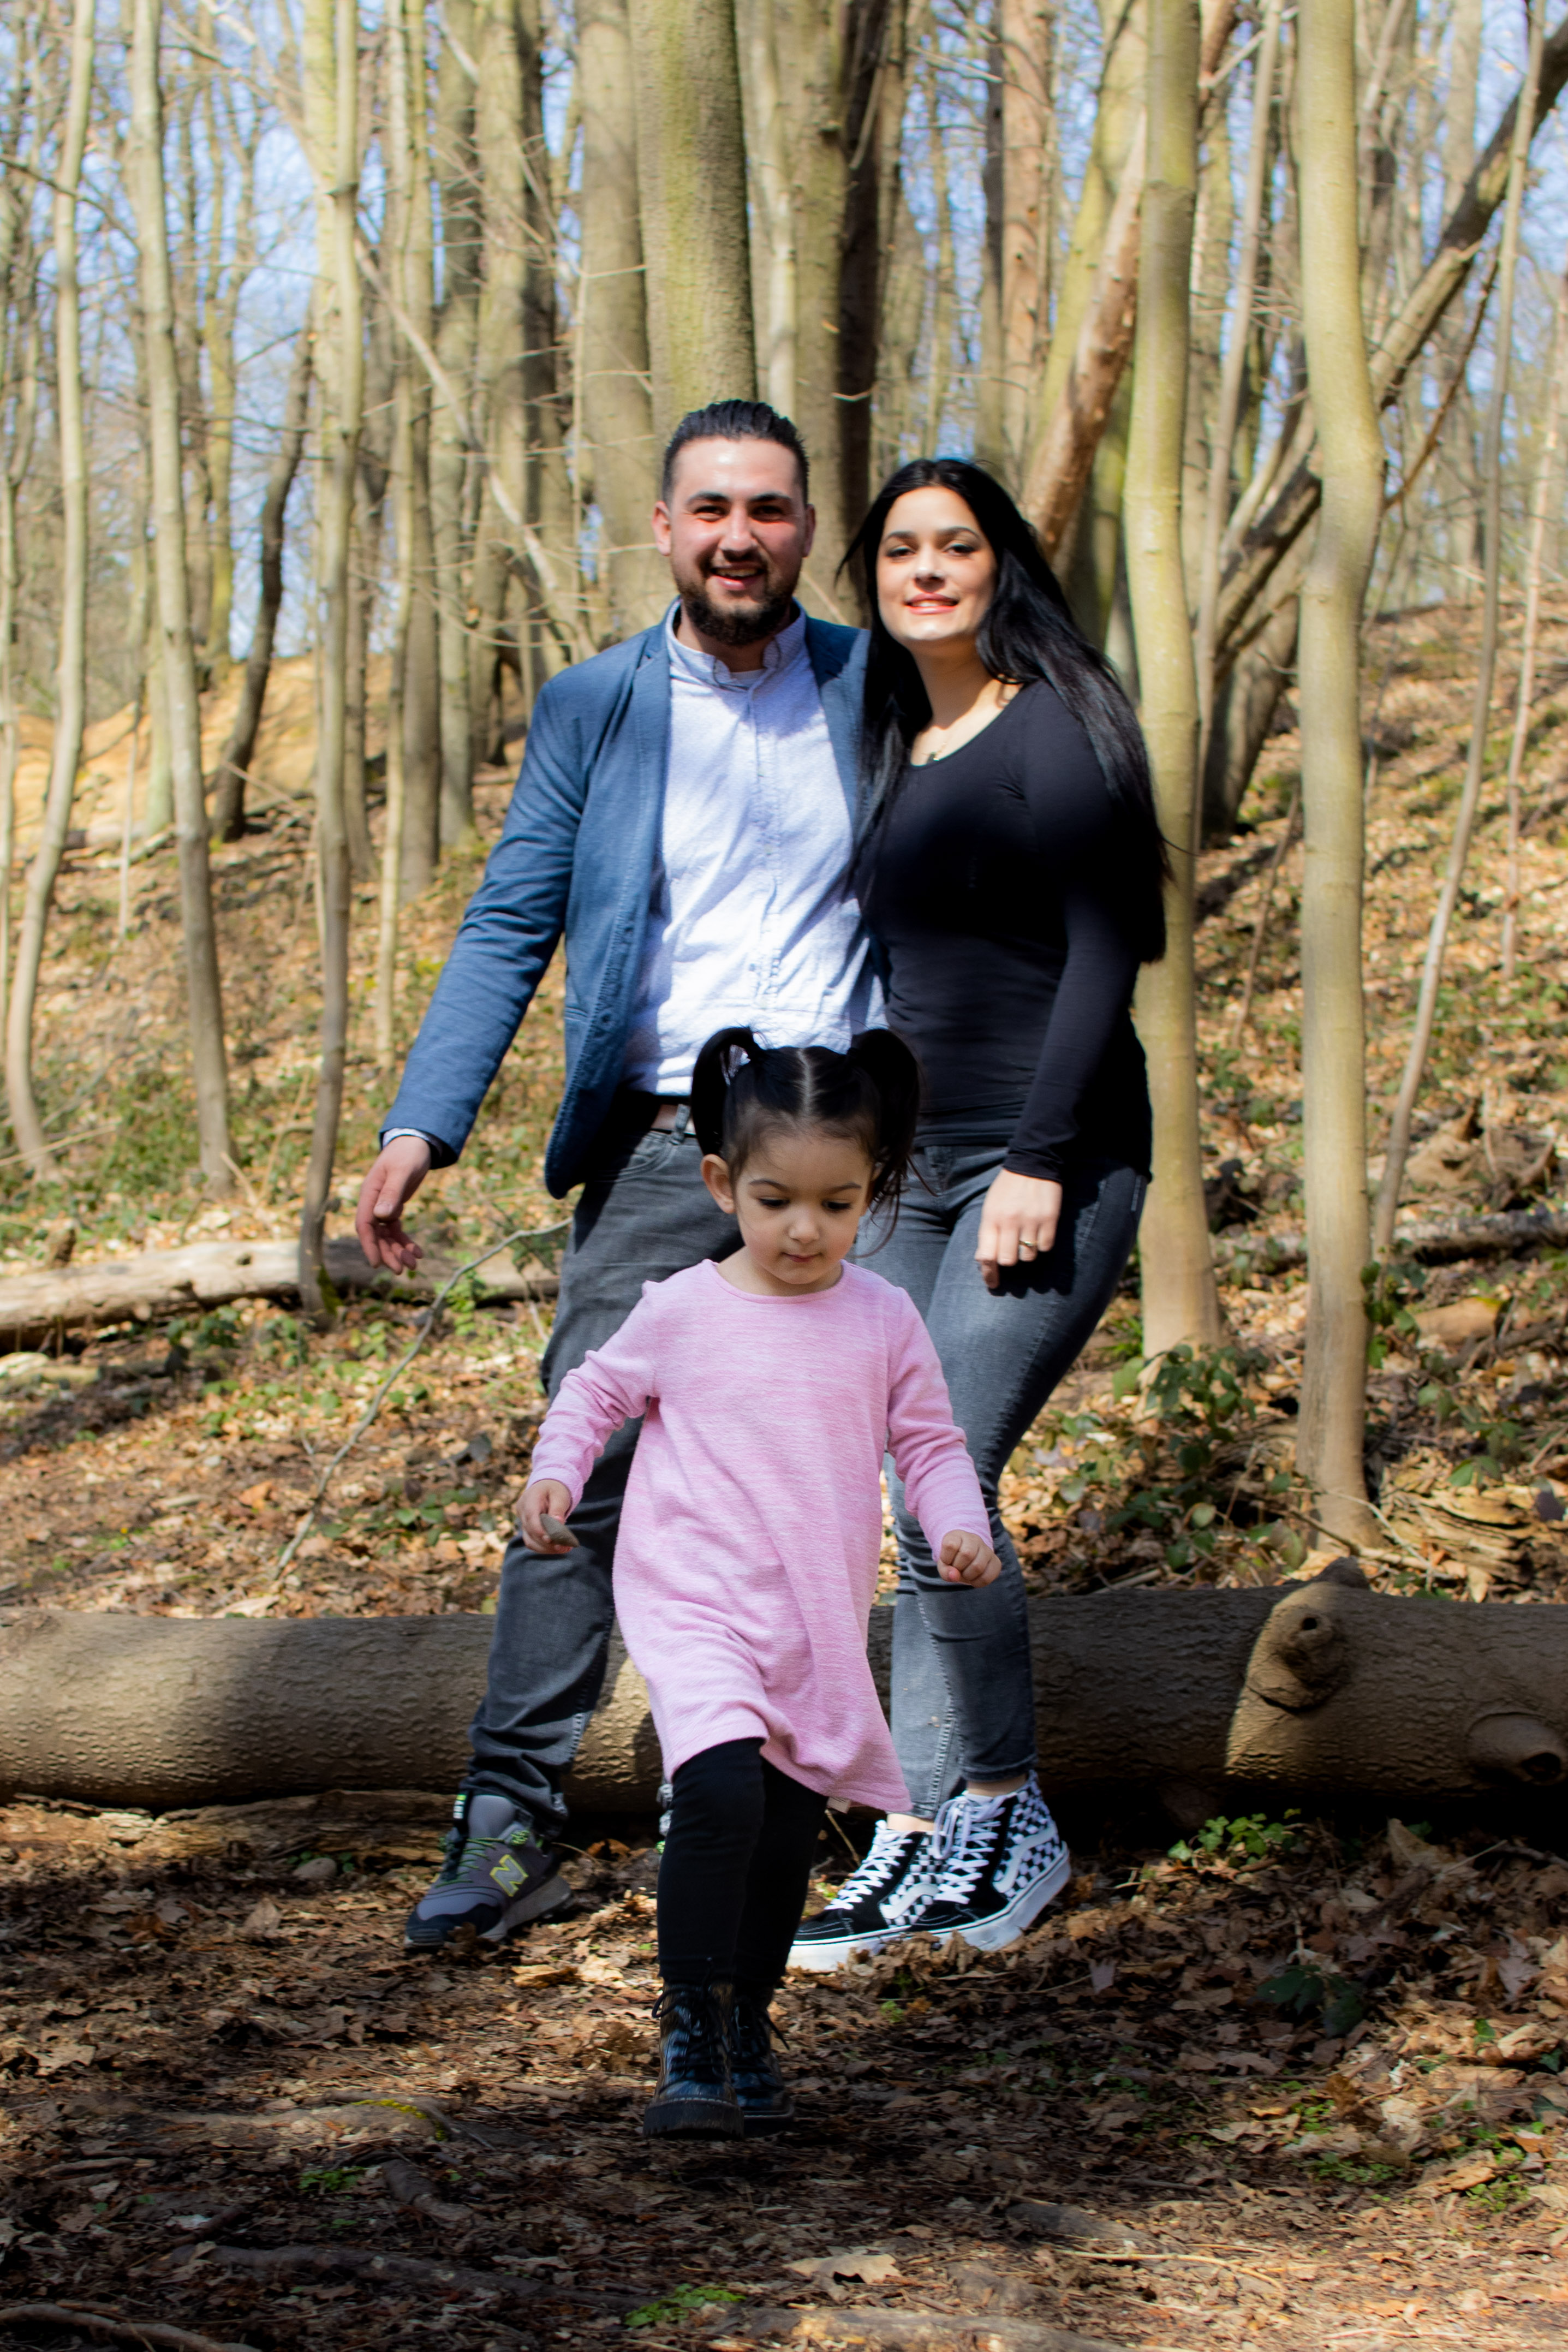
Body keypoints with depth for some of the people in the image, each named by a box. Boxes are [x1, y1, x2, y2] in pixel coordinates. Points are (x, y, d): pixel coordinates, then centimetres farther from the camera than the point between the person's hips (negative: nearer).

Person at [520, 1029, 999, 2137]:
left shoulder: (884, 1318, 2)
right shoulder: (682, 1310, -3)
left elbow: (929, 1442, 9)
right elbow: (597, 1389, 12)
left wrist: (959, 1528, -9)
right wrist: (556, 1471, -4)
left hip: (820, 1623, 3)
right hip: (696, 1605, -3)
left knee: (790, 1836, 11)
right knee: (722, 1788, -25)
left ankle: (749, 2026, 31)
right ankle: (690, 2033, -15)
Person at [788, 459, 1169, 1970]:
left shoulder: (1058, 733, -8)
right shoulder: (887, 747, 15)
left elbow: (1103, 956, -13)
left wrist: (1039, 1163, -19)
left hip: (1053, 1165, -7)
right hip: (915, 1168, 7)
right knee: (920, 1505, 4)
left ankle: (1011, 1821, 2)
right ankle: (925, 1842, 9)